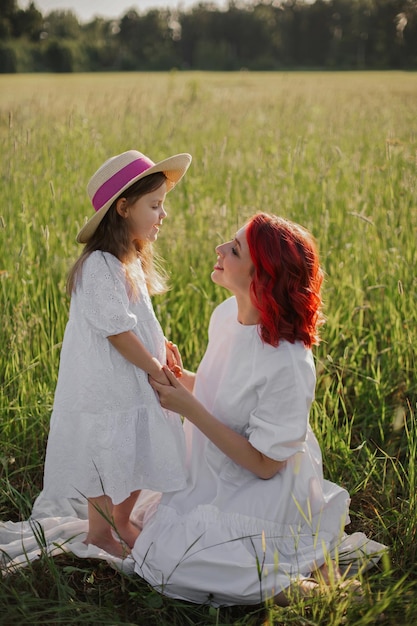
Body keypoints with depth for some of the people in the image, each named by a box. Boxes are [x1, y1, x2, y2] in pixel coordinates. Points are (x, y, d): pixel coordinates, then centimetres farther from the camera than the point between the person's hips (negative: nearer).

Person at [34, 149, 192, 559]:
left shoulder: (130, 261, 9)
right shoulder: (100, 266, -23)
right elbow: (117, 332, -23)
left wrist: (160, 351, 1)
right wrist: (157, 370, -14)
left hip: (136, 383, 9)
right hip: (106, 388, -9)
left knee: (138, 458, 19)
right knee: (108, 461, 7)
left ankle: (123, 524, 37)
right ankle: (99, 533, 26)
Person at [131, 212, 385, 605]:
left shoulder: (287, 363, -32)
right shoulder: (227, 314, -8)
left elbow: (264, 464, -24)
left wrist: (189, 408, -26)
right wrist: (182, 378, -11)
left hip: (264, 495, -8)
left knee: (163, 560, -13)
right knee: (148, 520, 20)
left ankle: (297, 580, -3)